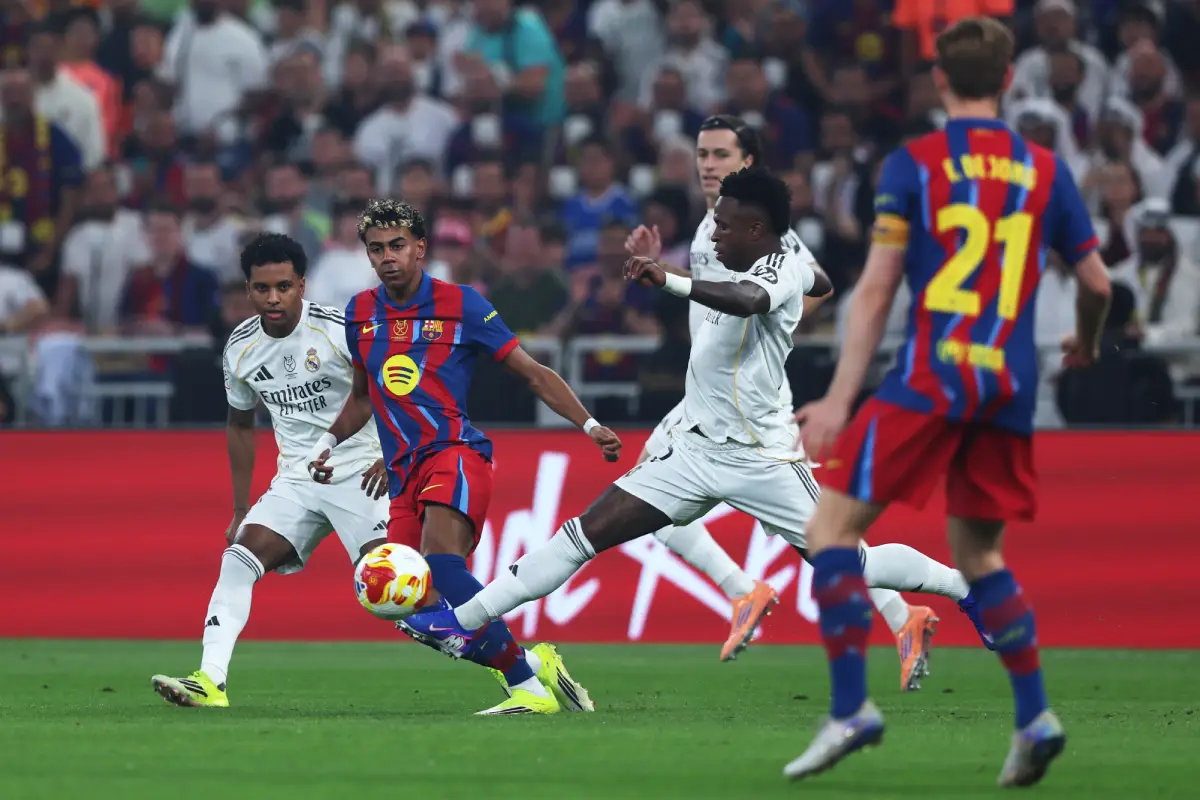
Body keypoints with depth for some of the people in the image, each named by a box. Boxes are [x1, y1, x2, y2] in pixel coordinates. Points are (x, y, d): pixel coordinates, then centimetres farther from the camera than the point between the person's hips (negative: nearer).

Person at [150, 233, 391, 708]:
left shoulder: (339, 330, -14)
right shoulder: (241, 348, 3)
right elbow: (240, 424, 19)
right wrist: (240, 508, 18)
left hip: (359, 473, -5)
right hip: (296, 480, 5)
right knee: (238, 558, -14)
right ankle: (211, 681, -20)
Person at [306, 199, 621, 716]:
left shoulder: (461, 305, 0)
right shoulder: (360, 314, 14)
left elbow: (533, 374, 4)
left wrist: (588, 425, -5)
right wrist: (328, 443, 15)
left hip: (454, 452, -5)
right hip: (404, 475, 5)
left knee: (441, 560, -32)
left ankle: (528, 678, -27)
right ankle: (530, 673, -1)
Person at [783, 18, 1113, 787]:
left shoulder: (913, 165, -1)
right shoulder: (1047, 171, 9)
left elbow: (876, 290, -5)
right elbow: (1097, 282, 13)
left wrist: (840, 399, -6)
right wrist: (1087, 345, 35)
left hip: (931, 377, -4)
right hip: (1010, 387, 4)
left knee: (834, 527, 3)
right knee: (979, 554, 18)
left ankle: (851, 708, -8)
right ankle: (1035, 717, 6)